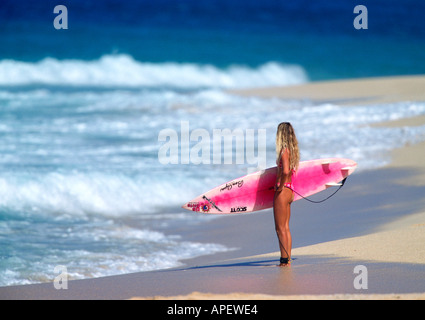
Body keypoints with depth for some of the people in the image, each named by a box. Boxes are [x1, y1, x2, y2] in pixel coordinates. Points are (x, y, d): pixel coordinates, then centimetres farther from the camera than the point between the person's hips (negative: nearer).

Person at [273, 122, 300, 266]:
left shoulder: (284, 151, -16)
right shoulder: (294, 150, 11)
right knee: (286, 227, 13)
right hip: (290, 191, 9)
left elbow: (285, 171, -30)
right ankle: (288, 259, 15)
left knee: (280, 228, -3)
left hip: (282, 191, -9)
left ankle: (284, 260, -2)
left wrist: (280, 186, -18)